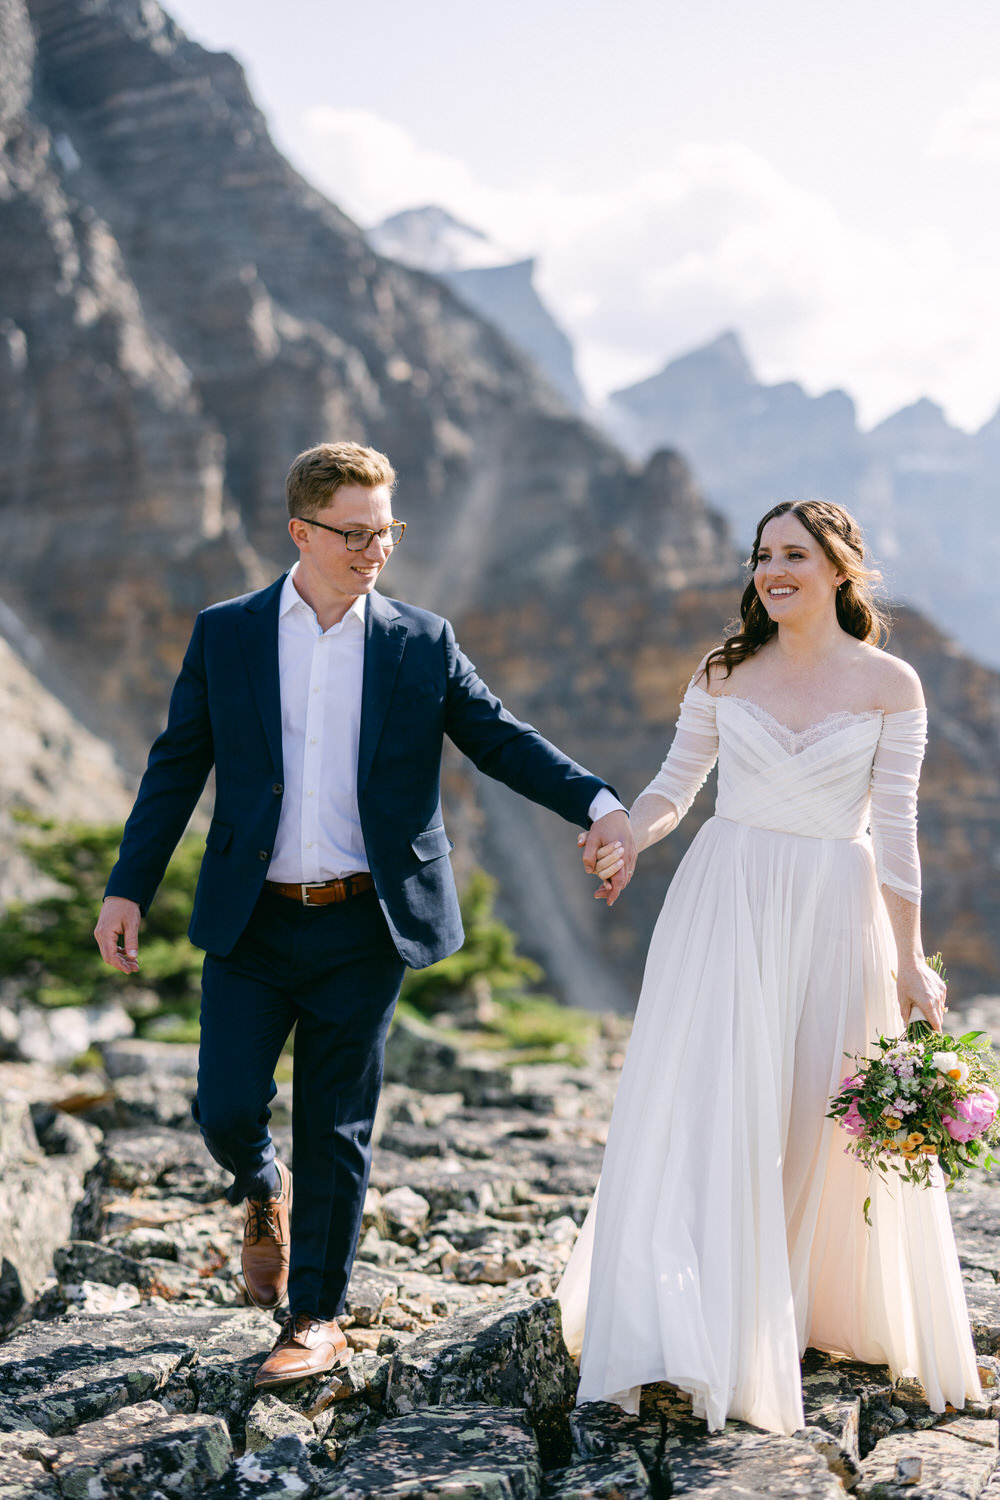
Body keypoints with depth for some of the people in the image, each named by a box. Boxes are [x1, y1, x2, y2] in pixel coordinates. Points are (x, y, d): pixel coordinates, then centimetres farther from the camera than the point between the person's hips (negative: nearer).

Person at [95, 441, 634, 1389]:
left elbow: (499, 739, 5)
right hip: (251, 922, 1)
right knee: (226, 1108, -3)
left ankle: (316, 1318, 20)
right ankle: (264, 1194, 34)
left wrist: (597, 804, -9)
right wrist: (128, 888, 2)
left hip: (363, 927, 0)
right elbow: (177, 766, 6)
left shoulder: (422, 643, 2)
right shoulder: (225, 635, 3)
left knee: (335, 1130, 5)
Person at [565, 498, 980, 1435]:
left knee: (824, 1125, 7)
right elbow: (676, 785, 7)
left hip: (835, 913, 0)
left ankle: (815, 1308, 27)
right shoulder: (725, 673, 4)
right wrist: (626, 839, -14)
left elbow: (894, 828, -1)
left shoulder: (889, 685, 0)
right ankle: (685, 1341, -9)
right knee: (704, 1115, -9)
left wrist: (909, 962, -2)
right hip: (725, 903, 1)